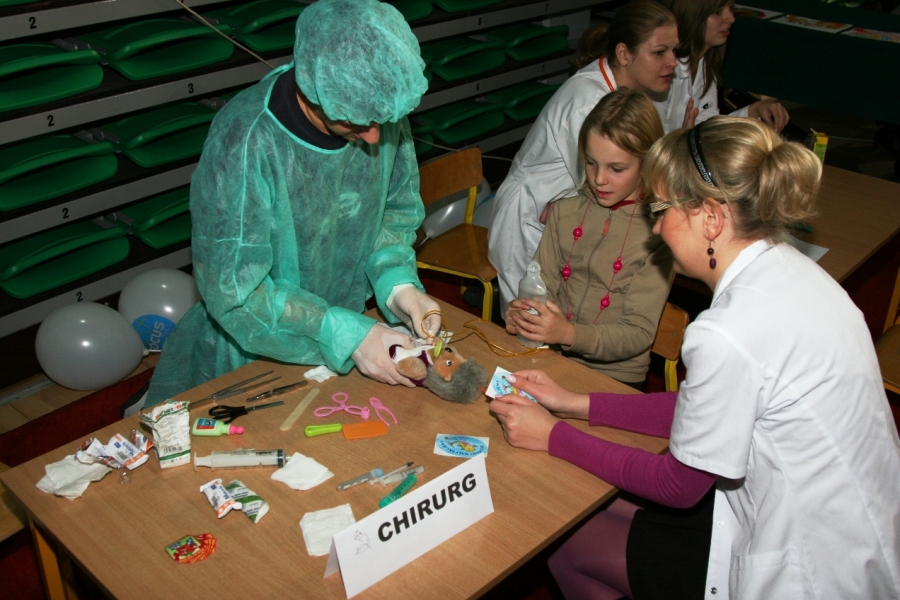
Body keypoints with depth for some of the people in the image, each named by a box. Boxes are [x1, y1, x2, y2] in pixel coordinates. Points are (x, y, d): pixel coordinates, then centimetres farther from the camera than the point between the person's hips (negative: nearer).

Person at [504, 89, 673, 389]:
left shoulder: (657, 232, -7)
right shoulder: (565, 212, 8)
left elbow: (639, 332, -11)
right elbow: (543, 283, 8)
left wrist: (571, 334, -27)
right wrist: (522, 313, -16)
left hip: (616, 378, -3)